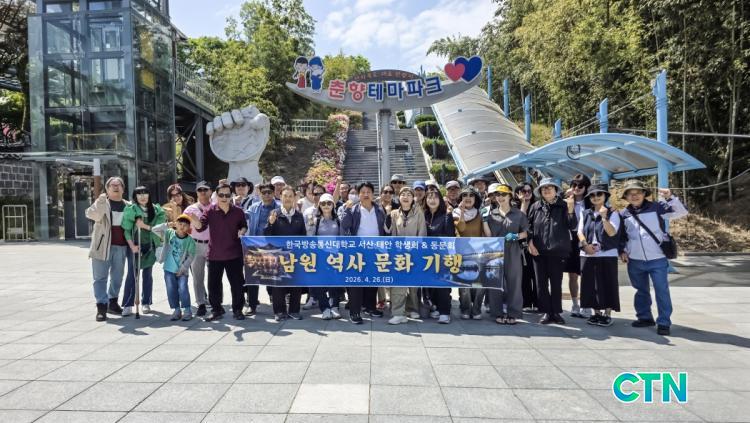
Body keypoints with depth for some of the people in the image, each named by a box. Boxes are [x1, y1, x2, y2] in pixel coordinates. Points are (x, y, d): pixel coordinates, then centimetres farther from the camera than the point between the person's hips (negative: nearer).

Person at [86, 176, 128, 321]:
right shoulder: (101, 203, 2)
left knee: (117, 277, 11)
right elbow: (91, 214, -16)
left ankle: (112, 302, 26)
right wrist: (100, 201, -33)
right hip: (103, 246, -3)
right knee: (100, 277, -3)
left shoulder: (127, 206, 12)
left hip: (121, 247, 3)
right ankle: (101, 306, 0)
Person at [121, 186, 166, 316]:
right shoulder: (130, 209, -3)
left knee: (147, 274, 9)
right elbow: (126, 230, -7)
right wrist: (132, 245, -14)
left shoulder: (155, 209, 3)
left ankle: (146, 303, 18)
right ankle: (127, 305, 2)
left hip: (149, 245, 2)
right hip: (135, 245, -2)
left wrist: (145, 226, -14)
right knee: (132, 274, -3)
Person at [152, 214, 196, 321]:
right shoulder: (169, 233, -4)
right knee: (171, 290, 2)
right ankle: (176, 310, 15)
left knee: (183, 289, -9)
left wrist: (183, 268, -9)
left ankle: (187, 310, 4)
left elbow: (191, 256, -4)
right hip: (169, 269, 2)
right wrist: (166, 225, -20)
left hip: (182, 271, -2)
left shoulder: (190, 240, -8)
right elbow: (155, 229, -8)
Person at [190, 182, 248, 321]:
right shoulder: (210, 210, -2)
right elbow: (201, 226, -10)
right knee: (213, 284, 8)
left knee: (237, 283, 5)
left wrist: (242, 231, -9)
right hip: (215, 255, 1)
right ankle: (217, 310, 25)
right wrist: (194, 220, -31)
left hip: (234, 254, 0)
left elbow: (244, 226, 14)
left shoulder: (238, 211, 0)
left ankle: (237, 310, 21)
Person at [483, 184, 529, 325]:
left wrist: (516, 236, -12)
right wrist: (484, 220, -8)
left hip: (513, 252, -1)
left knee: (513, 281, 0)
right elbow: (488, 235, 3)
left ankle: (512, 314, 9)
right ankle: (498, 313, 10)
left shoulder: (518, 214, 5)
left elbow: (526, 233, 7)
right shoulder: (491, 214, 7)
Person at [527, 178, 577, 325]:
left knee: (556, 283, 7)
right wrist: (530, 242, -3)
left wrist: (571, 209, -18)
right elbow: (529, 226, 8)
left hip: (558, 251, -2)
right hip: (539, 251, 2)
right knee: (541, 283, 5)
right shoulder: (535, 207, 6)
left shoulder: (563, 206, 2)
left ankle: (556, 312, 18)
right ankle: (547, 312, 15)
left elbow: (572, 226, -6)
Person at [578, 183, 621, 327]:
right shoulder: (585, 213, 13)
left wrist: (604, 217, -23)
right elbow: (580, 231, 6)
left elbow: (612, 232, -12)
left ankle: (607, 314, 9)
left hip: (607, 255, -4)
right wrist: (585, 244, -11)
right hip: (588, 254, 4)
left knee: (607, 285, -1)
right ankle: (596, 312, 18)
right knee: (591, 285, 7)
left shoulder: (612, 213, 0)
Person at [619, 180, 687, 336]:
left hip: (657, 260, -3)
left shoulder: (657, 207, -4)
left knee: (662, 291, -2)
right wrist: (622, 251, 4)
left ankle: (664, 322, 8)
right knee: (641, 291, 16)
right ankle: (644, 317, 29)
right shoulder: (623, 214, 5)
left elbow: (682, 212, -12)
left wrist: (670, 197, -24)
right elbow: (621, 236, 16)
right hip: (635, 261, 3)